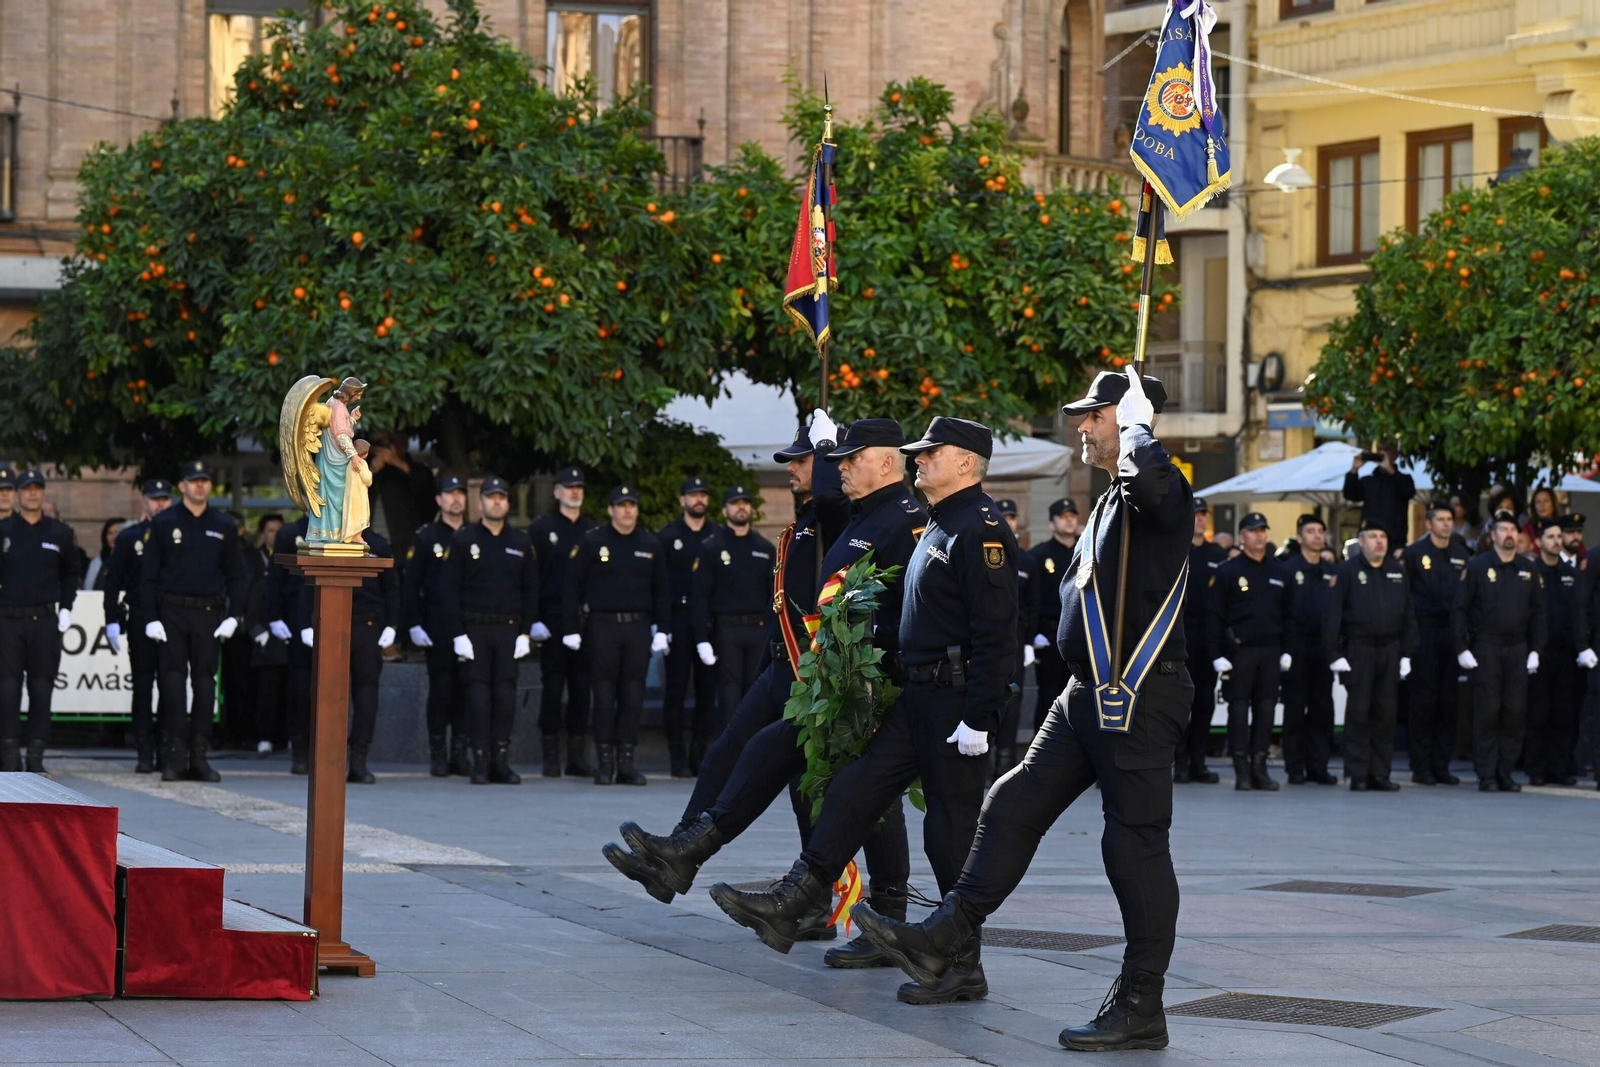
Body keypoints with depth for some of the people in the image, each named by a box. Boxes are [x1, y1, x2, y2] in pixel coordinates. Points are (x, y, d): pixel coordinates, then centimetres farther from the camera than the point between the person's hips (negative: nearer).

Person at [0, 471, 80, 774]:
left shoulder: (61, 533, 8)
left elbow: (70, 575, 15)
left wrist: (66, 609, 5)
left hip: (46, 621, 1)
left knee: (42, 689, 1)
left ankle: (36, 757, 6)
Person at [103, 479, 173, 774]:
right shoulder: (129, 537, 7)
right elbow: (113, 581, 5)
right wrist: (113, 621, -4)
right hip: (140, 623, -1)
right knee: (142, 687, 0)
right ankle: (144, 753, 2)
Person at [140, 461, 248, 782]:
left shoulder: (224, 527, 10)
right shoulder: (164, 524, 4)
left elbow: (236, 575, 12)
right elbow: (148, 575, 4)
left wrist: (233, 616, 0)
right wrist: (151, 618, -5)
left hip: (209, 612, 2)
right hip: (172, 611, -2)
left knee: (205, 683, 0)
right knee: (173, 681, -5)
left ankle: (199, 756, 4)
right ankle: (175, 755, -2)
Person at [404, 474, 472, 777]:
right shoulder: (425, 537, 3)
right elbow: (409, 584, 1)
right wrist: (413, 624, -7)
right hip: (437, 625, -2)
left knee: (465, 689, 1)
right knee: (441, 689, -3)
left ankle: (461, 753, 7)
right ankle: (438, 755, 3)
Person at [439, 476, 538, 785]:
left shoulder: (521, 544, 10)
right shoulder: (463, 540, 3)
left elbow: (531, 591, 11)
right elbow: (448, 591, -1)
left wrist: (525, 633, 1)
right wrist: (457, 634, -9)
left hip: (509, 630, 2)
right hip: (473, 629, -2)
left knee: (506, 695, -2)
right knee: (478, 695, -5)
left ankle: (501, 762, 3)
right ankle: (481, 763, -1)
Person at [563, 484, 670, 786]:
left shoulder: (651, 545, 9)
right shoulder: (591, 542, -1)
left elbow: (661, 591, 13)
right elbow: (572, 586, -1)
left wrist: (662, 630, 7)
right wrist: (571, 630, -5)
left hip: (638, 626, 3)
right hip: (602, 625, -3)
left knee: (633, 696, 2)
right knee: (604, 695, -1)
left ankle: (626, 762, 8)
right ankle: (604, 763, 5)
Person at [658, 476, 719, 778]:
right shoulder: (667, 536, 6)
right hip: (678, 619, -2)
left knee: (707, 689, 1)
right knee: (676, 689, -2)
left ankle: (700, 753, 8)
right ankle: (678, 756, 2)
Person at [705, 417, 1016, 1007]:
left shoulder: (981, 531, -15)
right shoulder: (939, 526, 16)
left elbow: (995, 631, -21)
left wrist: (979, 717, -24)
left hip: (955, 705, -10)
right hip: (918, 697, 10)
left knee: (953, 831, -3)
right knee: (855, 789, 5)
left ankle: (963, 967, 4)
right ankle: (788, 905, 6)